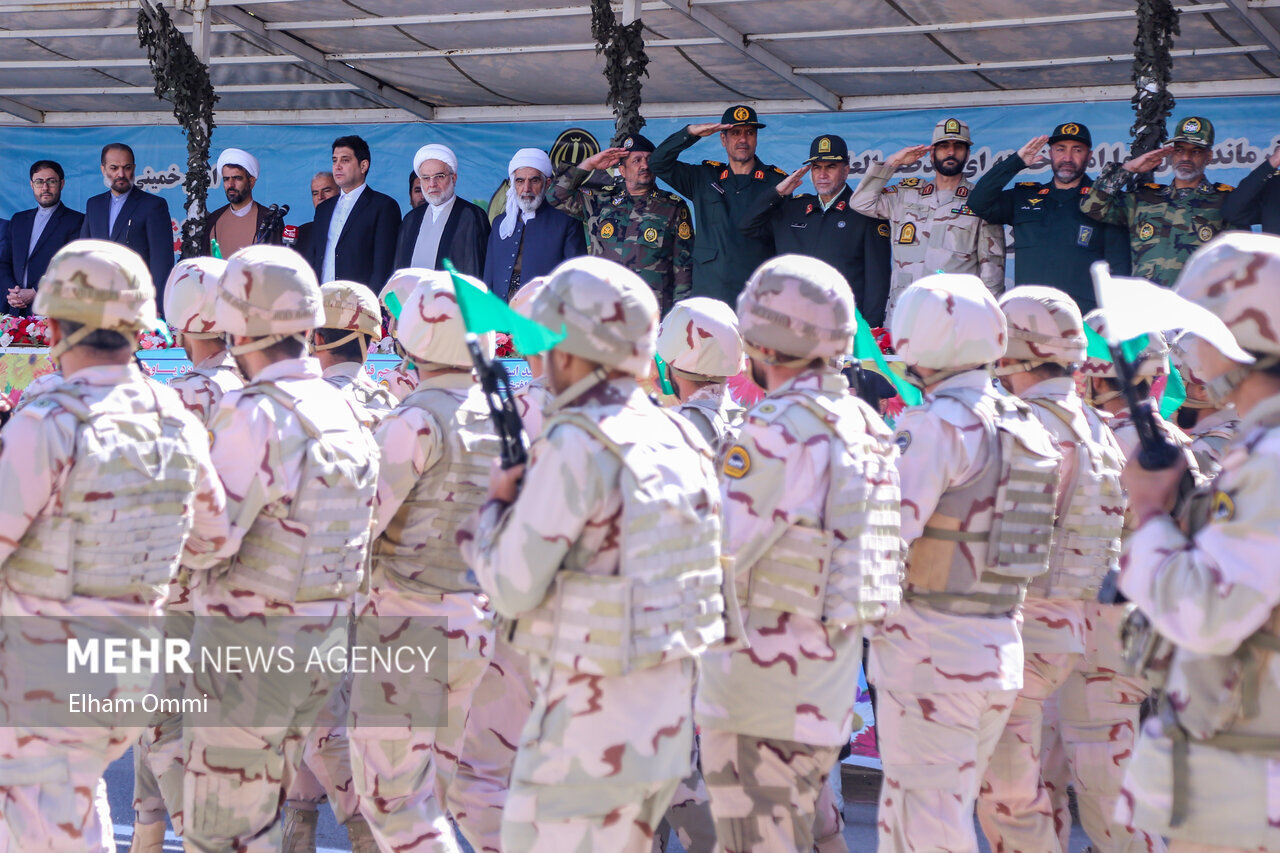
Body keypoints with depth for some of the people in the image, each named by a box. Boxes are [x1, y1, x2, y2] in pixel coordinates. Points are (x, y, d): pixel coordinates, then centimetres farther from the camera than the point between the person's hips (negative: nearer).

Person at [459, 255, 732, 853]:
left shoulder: (575, 445, -17)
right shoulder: (677, 437, 8)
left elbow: (512, 589, -15)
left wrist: (496, 505, 3)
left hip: (592, 723, -8)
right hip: (667, 713, 8)